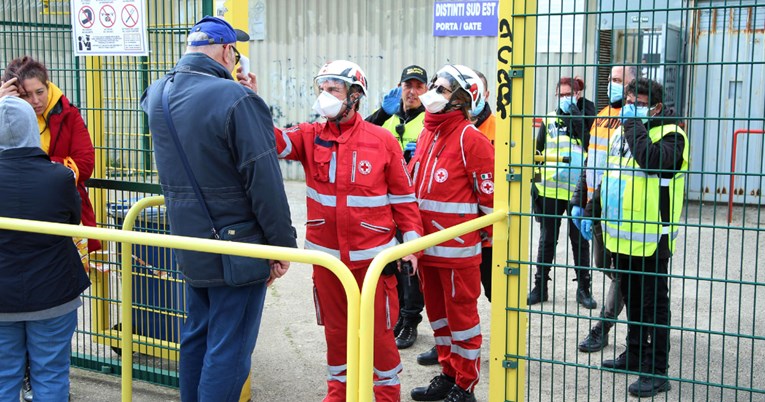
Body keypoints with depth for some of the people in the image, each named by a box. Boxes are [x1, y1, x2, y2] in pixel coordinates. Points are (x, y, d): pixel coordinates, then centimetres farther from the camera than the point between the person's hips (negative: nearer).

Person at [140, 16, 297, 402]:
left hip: (190, 247, 8)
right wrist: (283, 243, -11)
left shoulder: (157, 94, 3)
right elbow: (265, 181, -20)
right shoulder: (236, 99, -21)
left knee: (196, 335, 21)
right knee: (228, 349, 2)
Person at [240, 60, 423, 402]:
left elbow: (403, 196, 0)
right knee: (335, 328, 17)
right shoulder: (311, 136, 3)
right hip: (326, 254, 3)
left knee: (378, 329, 6)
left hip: (372, 255, -3)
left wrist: (411, 241, -2)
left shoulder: (382, 140, -4)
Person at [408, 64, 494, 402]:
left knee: (462, 314, 4)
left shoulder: (470, 138, -14)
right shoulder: (426, 133, 11)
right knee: (438, 312, 17)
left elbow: (489, 194, -12)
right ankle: (448, 374, 32)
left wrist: (490, 235, -2)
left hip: (458, 247, -8)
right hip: (427, 244, 8)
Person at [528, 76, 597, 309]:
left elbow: (589, 140, -17)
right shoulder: (549, 119, 10)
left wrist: (573, 111, -12)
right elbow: (537, 152, 13)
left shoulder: (585, 117, 3)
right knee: (547, 240, 10)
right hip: (549, 189, 2)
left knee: (580, 241, 7)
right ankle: (540, 286, 19)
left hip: (577, 191, -2)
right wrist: (533, 182, 8)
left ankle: (583, 289, 17)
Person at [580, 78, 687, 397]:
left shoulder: (670, 134, -10)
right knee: (631, 300, 19)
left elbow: (652, 160, -32)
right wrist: (591, 213, 19)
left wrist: (634, 123, -21)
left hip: (651, 239, -8)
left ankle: (656, 371, 6)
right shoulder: (624, 133, 15)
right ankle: (635, 355, 32)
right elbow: (608, 179, 24)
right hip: (621, 237, 8)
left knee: (654, 305, -1)